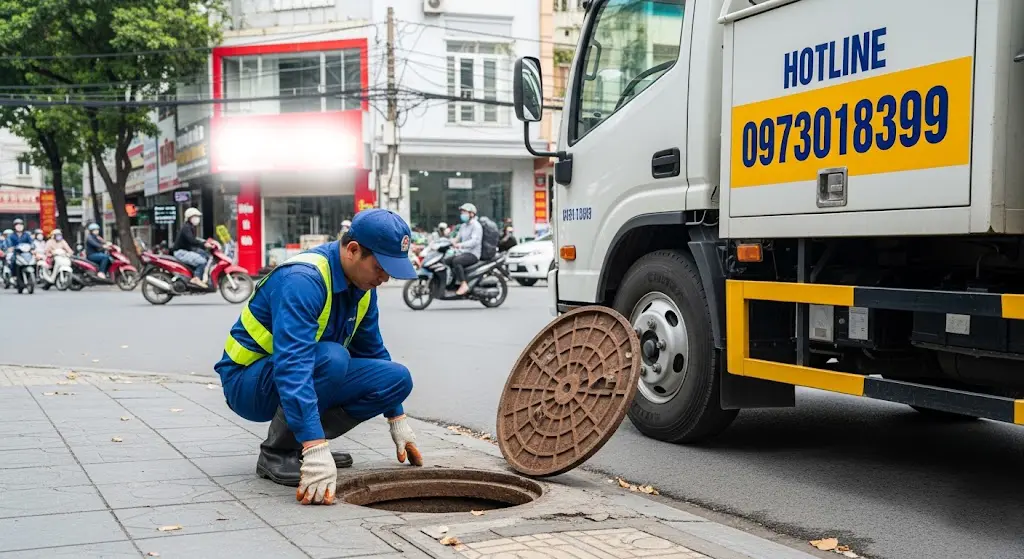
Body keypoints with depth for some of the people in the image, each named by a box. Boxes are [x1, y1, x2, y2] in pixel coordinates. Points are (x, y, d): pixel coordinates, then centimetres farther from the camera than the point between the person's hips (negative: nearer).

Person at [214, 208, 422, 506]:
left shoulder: (362, 286, -2)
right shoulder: (302, 279, -29)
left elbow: (373, 352, 13)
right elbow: (292, 366, -39)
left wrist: (398, 420, 12)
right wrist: (316, 450, -46)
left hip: (308, 374, 8)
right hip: (247, 381, -8)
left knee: (399, 378, -8)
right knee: (331, 358, -35)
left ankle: (299, 442, 4)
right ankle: (276, 453, -14)